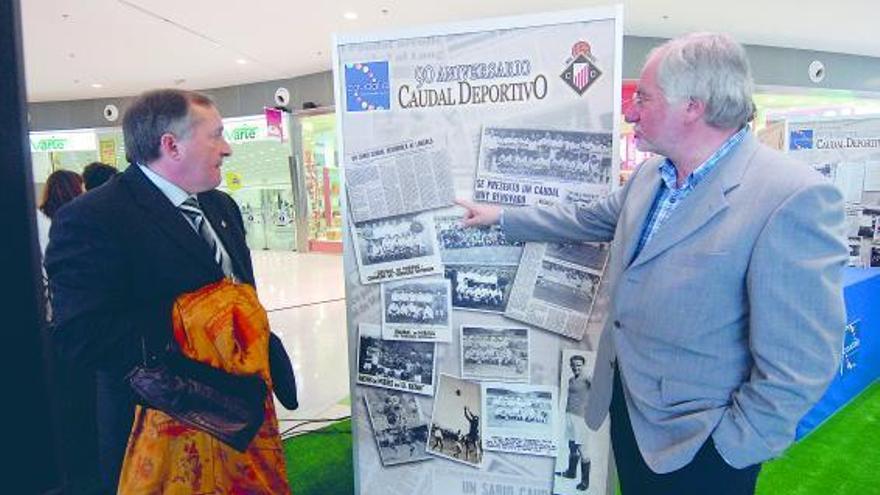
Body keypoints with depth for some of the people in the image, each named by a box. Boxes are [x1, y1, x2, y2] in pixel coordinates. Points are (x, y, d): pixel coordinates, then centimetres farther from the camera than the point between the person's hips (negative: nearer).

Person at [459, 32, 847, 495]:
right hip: (626, 406, 7)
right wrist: (503, 216, 20)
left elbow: (799, 364, -23)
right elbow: (590, 219, 17)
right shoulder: (652, 172, 1)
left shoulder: (794, 198, -24)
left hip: (695, 441, -7)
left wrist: (731, 448, -17)